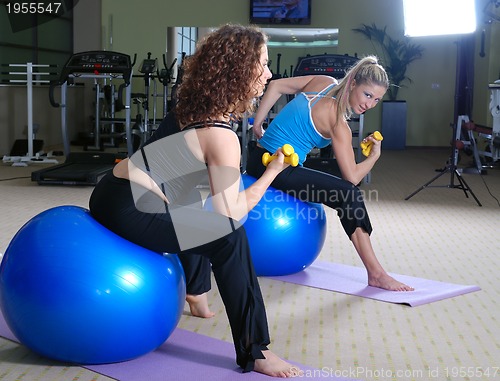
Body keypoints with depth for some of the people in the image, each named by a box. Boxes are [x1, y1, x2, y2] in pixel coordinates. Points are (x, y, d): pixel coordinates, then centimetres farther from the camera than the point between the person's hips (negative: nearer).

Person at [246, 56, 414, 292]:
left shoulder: (325, 83, 3)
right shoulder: (338, 123, -17)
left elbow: (275, 85, 8)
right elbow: (352, 177, -14)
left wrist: (257, 125, 14)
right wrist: (375, 155, 4)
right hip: (277, 169, -10)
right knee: (349, 195, -19)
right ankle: (376, 274, -19)